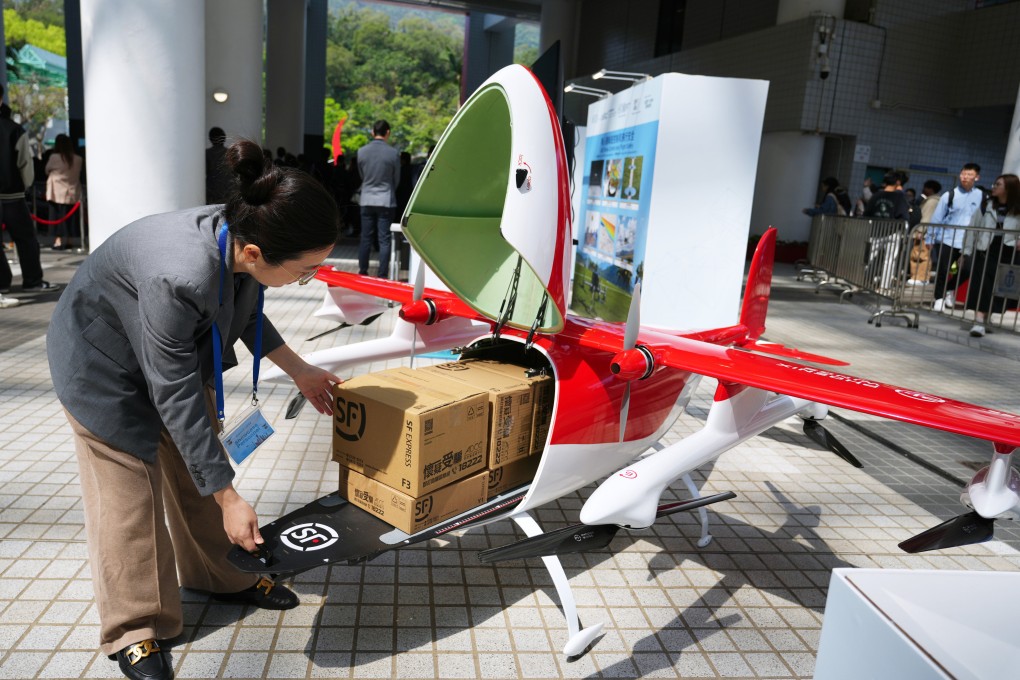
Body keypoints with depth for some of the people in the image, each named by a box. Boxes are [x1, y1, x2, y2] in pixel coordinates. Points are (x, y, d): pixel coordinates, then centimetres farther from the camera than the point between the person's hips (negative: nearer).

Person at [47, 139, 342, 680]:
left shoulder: (239, 238, -21)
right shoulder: (180, 277, -43)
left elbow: (245, 311, 3)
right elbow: (177, 398, -33)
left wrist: (299, 371, 3)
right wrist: (229, 499, -28)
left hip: (176, 347, 7)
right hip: (102, 360, -7)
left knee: (198, 468, 13)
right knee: (130, 490, -1)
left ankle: (223, 576, 32)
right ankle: (134, 630, 17)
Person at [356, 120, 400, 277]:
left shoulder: (362, 152, -2)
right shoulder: (393, 153, -9)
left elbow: (361, 175, 10)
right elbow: (396, 179, 2)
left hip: (367, 200, 3)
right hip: (386, 201, -2)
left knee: (366, 238, 10)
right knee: (384, 240, 1)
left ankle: (362, 272, 15)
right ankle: (382, 275, 1)